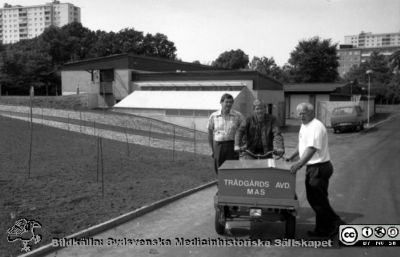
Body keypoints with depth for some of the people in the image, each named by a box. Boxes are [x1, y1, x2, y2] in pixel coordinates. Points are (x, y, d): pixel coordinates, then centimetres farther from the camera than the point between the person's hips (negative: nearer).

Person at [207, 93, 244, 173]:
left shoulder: (237, 115, 1)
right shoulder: (213, 116, 5)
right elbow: (210, 133, 11)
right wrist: (212, 149, 8)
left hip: (232, 146, -1)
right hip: (218, 146, 1)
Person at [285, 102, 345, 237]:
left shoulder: (316, 127, -18)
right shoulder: (304, 126, 13)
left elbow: (312, 149, -30)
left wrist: (299, 163, -38)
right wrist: (291, 157, 25)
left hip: (319, 167, -10)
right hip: (311, 167, 10)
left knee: (319, 199, -5)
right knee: (312, 198, 15)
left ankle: (336, 224, 9)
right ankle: (322, 228, 25)